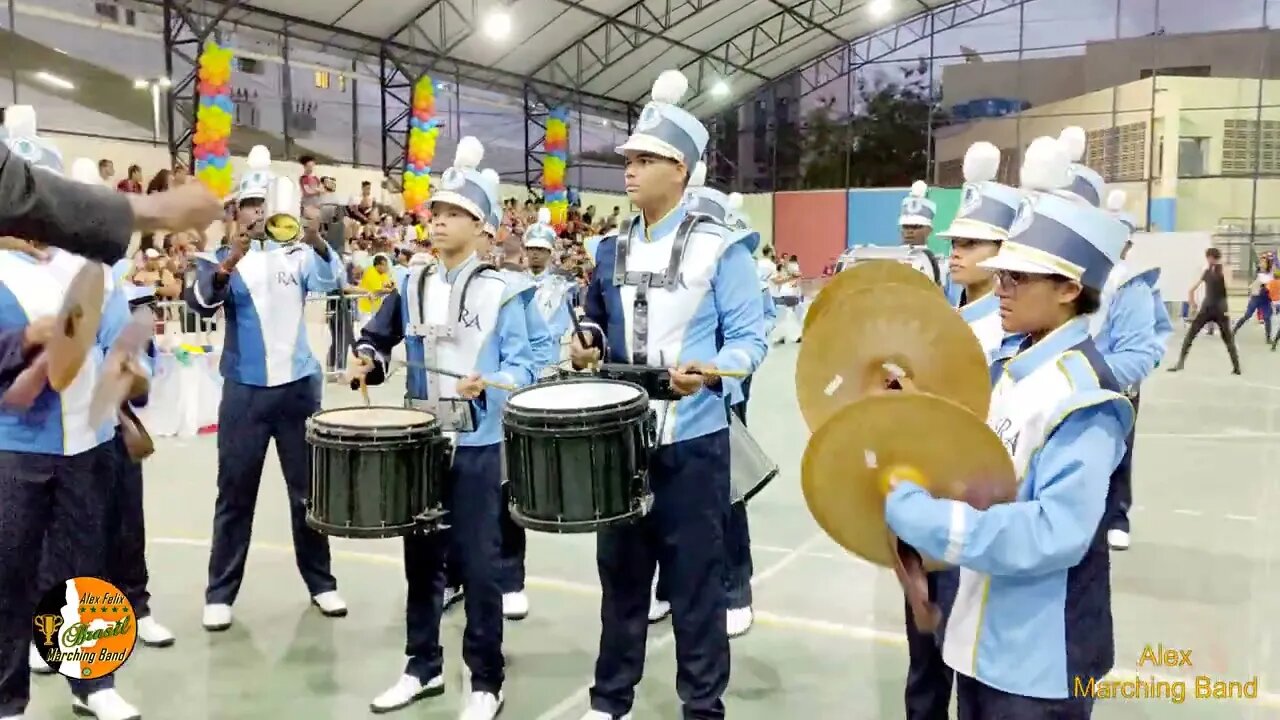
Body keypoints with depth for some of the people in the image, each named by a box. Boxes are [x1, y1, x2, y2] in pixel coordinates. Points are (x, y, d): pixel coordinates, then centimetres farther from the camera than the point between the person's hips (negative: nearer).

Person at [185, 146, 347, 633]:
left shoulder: (298, 255, 4)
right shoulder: (221, 258, 1)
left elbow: (331, 279, -17)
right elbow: (201, 302, -17)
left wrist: (314, 238, -36)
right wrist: (230, 260, -35)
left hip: (299, 385, 1)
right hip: (244, 390, -1)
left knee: (309, 489, 9)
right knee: (235, 495, 5)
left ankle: (321, 582, 20)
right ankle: (220, 593, 15)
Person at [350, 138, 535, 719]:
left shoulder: (501, 291, -7)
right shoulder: (411, 285, 6)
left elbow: (523, 369, -9)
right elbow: (377, 337, 17)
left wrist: (489, 384, -28)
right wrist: (367, 361, -3)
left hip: (478, 447, -4)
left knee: (478, 566, 2)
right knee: (421, 561, 14)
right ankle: (423, 667, 30)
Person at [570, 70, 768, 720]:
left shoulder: (720, 248, -8)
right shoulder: (612, 250, 8)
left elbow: (749, 338, -10)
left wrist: (709, 370, -28)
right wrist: (589, 347, -3)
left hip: (693, 440, -5)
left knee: (695, 578, 5)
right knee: (620, 571, 15)